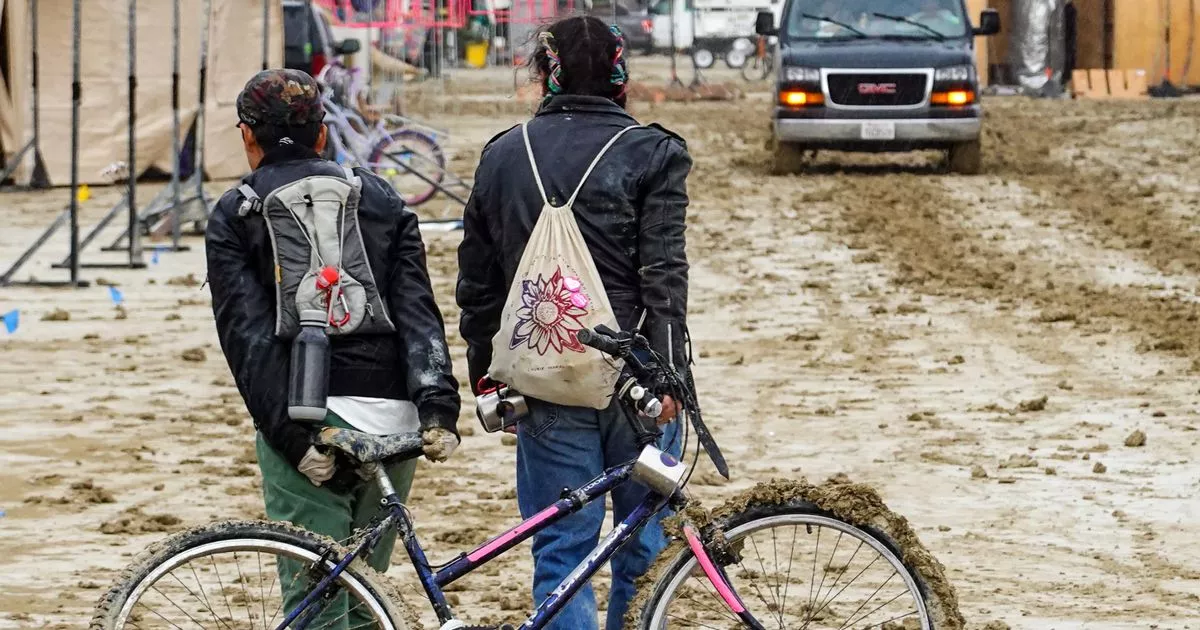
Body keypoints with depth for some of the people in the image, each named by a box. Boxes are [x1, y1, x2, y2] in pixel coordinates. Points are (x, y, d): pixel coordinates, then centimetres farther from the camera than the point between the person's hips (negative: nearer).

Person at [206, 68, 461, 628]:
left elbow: (250, 337, -7)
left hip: (307, 422, -4)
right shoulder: (382, 200, 15)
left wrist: (292, 435, -11)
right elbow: (417, 310, 2)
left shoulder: (232, 218, 5)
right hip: (393, 420, 4)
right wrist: (439, 407, -6)